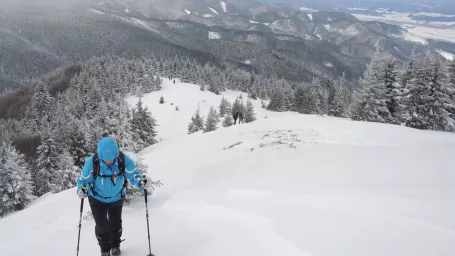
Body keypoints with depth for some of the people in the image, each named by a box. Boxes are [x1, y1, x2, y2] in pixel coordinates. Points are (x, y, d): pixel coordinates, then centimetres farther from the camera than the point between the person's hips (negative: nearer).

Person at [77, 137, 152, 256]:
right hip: (97, 199, -1)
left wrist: (141, 181, -42)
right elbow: (84, 179, -16)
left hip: (116, 198, 1)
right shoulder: (91, 162, -30)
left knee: (116, 223, 19)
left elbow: (133, 174, -21)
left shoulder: (124, 160, -31)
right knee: (101, 226, 3)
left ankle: (115, 246, 45)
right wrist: (82, 189, -36)